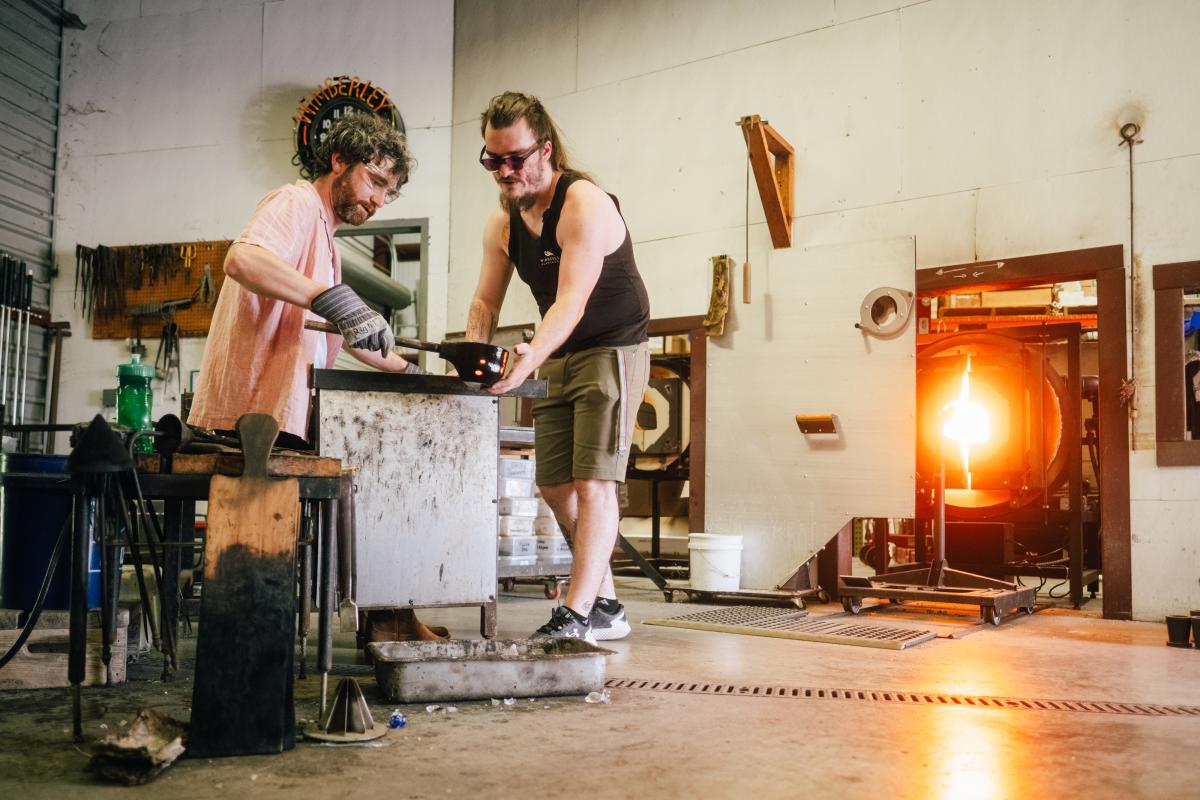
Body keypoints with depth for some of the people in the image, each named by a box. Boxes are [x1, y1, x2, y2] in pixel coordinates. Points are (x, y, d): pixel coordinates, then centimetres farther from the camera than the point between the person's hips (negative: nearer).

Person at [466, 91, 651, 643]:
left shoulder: (583, 203, -21)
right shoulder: (502, 223, 3)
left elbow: (572, 301, -31)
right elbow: (485, 301, 4)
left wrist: (530, 358, -47)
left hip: (612, 350, -8)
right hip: (557, 359, 8)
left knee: (593, 484, -14)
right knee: (555, 488, 6)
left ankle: (576, 616, -13)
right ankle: (607, 607, 17)